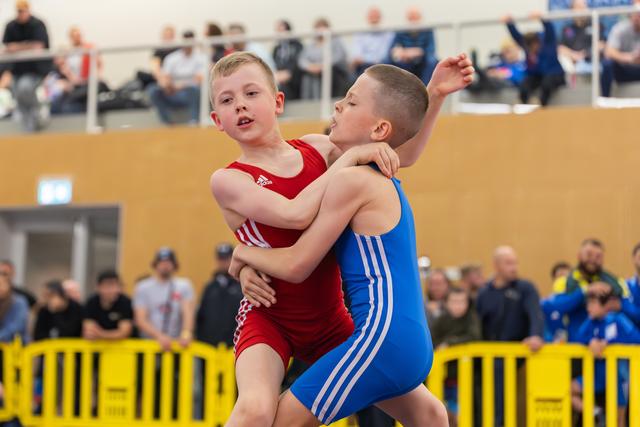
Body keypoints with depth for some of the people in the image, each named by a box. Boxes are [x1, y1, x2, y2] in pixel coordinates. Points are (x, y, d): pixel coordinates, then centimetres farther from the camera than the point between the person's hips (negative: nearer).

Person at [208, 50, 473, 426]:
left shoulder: (315, 148, 1)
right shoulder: (228, 180, -13)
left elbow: (401, 155, 9)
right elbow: (296, 214, -30)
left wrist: (435, 95, -3)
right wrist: (350, 156, -24)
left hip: (329, 319, 5)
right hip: (269, 318, -5)